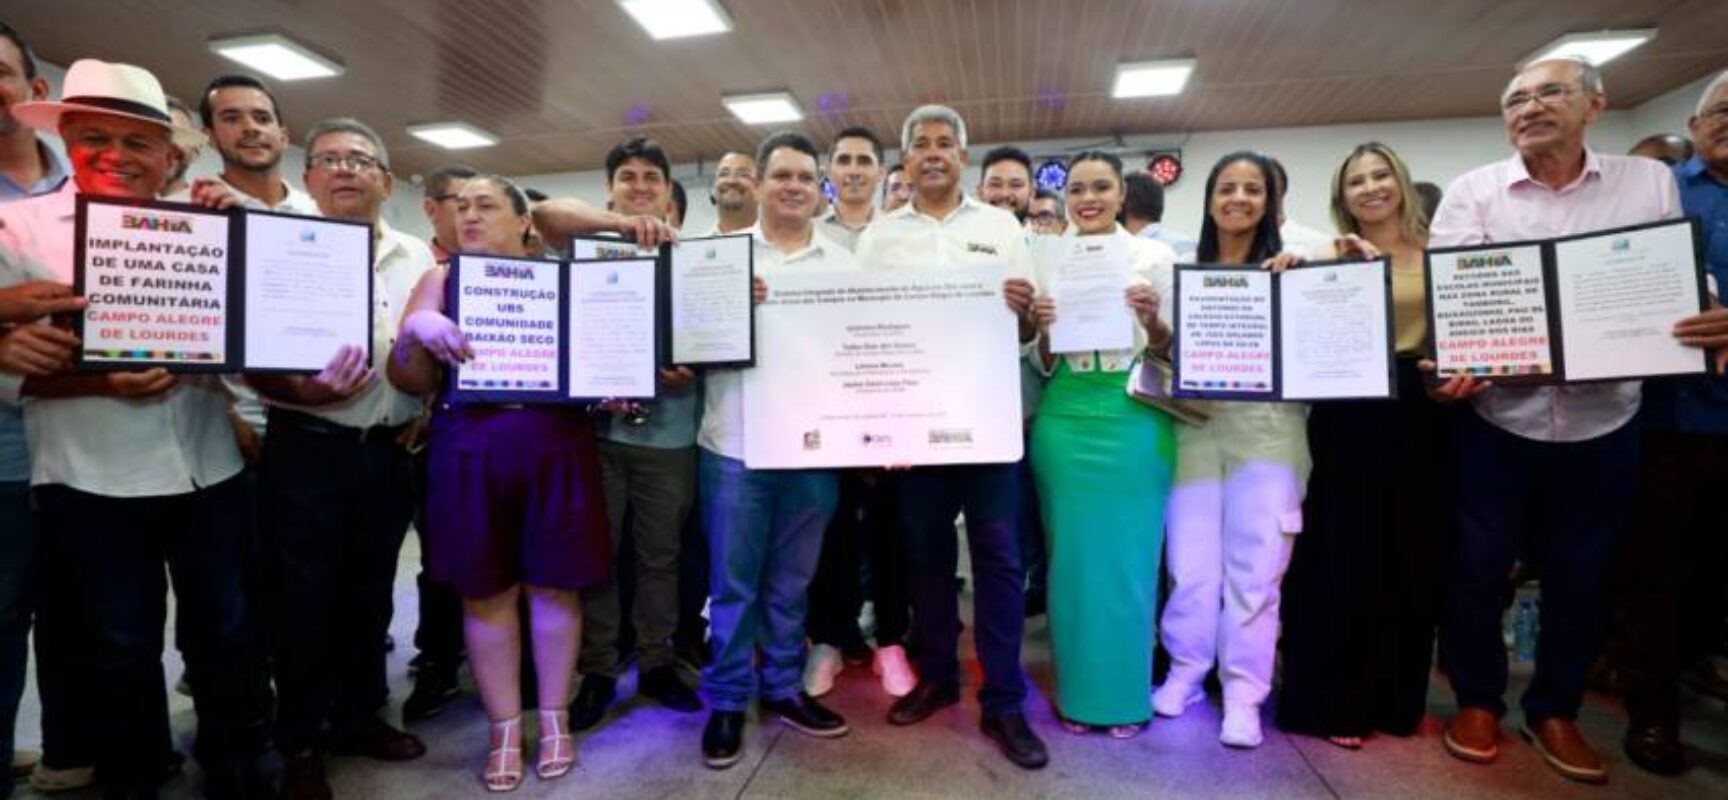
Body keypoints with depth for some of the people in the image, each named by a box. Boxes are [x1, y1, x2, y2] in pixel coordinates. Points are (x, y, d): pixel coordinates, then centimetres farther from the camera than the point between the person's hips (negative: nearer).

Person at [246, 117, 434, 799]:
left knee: (371, 591, 15)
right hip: (306, 450, -3)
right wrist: (299, 394, -24)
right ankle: (300, 744, 22)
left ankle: (360, 716, 32)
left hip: (389, 453, 3)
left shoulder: (418, 258, 7)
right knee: (304, 596, 5)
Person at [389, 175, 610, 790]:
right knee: (485, 591, 6)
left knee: (554, 584, 6)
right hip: (470, 451, 1)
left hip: (556, 446, 0)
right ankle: (504, 728, 23)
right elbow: (410, 381, 4)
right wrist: (415, 328, -16)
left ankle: (555, 718, 23)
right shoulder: (441, 280, 9)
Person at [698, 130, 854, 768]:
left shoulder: (843, 264, 9)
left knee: (792, 581, 14)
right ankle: (727, 699, 22)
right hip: (736, 444, -2)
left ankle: (782, 687, 30)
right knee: (733, 582, 7)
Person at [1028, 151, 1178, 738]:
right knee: (1071, 556, 6)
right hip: (1066, 421, 2)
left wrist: (1154, 322, -16)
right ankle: (1077, 692, 23)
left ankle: (1127, 695, 22)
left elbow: (1173, 352, 4)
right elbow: (1042, 365, 8)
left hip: (1134, 419, -1)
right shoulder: (1047, 262, 8)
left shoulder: (1155, 257, 3)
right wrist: (1042, 329, -12)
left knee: (1129, 557, 4)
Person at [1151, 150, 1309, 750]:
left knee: (1254, 566, 2)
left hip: (1266, 430, -1)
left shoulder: (1294, 266, 5)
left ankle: (1243, 693, 15)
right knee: (1190, 563, 4)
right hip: (1196, 429, 2)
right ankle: (1185, 675, 22)